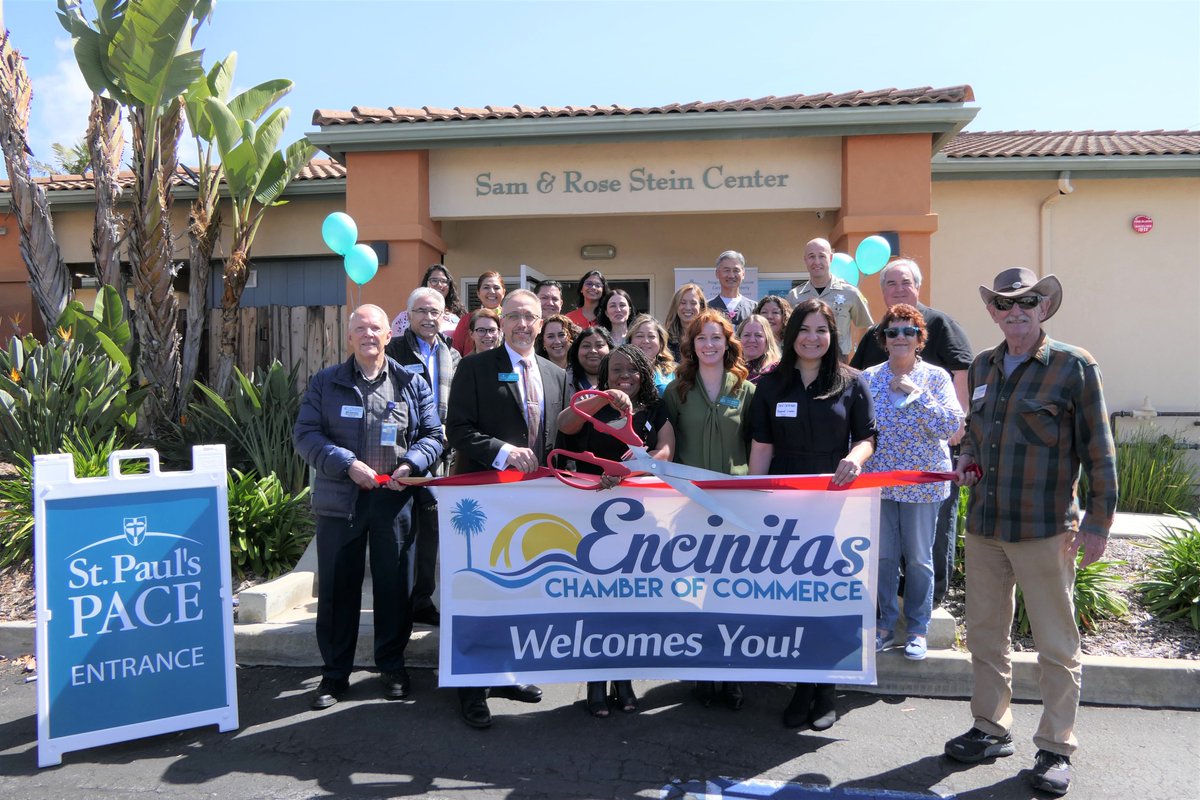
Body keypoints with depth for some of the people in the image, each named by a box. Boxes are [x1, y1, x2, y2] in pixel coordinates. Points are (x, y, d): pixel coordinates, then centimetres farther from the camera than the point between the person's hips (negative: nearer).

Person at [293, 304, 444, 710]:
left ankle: (392, 666, 25)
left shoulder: (412, 383, 7)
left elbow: (433, 434, 7)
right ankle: (334, 672, 20)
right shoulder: (325, 382, 6)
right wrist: (347, 464, -15)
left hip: (395, 499, 0)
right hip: (340, 498, 0)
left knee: (394, 584, 9)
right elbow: (305, 434, -1)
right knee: (337, 587, 6)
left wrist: (411, 465, -13)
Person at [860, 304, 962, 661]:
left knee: (918, 557, 8)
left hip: (922, 481, -2)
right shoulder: (869, 378, 2)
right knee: (882, 554, 9)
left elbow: (951, 425, -13)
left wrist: (917, 393, -20)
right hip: (877, 480, 2)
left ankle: (917, 629, 22)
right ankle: (885, 624, 23)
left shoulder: (936, 377, -2)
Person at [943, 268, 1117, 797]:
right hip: (983, 525, 6)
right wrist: (967, 459, 4)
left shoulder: (1074, 366, -6)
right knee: (984, 633, 15)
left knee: (1057, 644, 6)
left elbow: (1098, 449, -5)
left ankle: (1056, 749, 21)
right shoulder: (982, 367, 10)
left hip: (1045, 529, -5)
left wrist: (1099, 520, -7)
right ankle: (991, 729, 31)